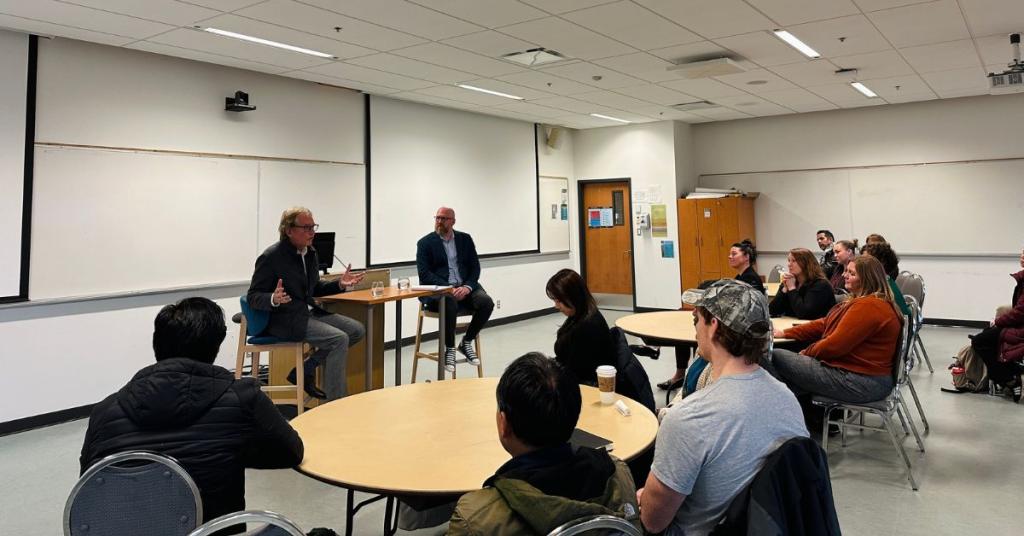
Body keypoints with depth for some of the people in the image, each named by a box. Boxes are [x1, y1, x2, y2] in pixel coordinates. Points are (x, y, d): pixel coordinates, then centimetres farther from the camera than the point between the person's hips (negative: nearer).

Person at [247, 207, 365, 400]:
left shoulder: (310, 253, 10)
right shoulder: (271, 257, -14)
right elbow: (253, 297, -12)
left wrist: (340, 284, 5)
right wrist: (274, 299, -34)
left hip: (309, 312, 9)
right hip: (284, 319, -9)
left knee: (357, 330, -1)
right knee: (339, 339, -23)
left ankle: (304, 372, 5)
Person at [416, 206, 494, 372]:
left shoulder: (465, 239, 13)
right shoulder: (425, 243, 4)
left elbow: (475, 267, 7)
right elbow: (424, 273, -6)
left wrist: (467, 287, -13)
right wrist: (448, 288, -19)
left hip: (464, 287, 4)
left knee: (486, 302, -24)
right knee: (450, 302, -37)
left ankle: (466, 342, -3)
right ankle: (449, 349, -17)